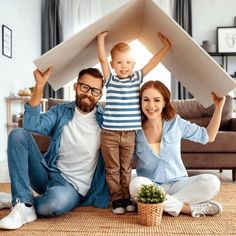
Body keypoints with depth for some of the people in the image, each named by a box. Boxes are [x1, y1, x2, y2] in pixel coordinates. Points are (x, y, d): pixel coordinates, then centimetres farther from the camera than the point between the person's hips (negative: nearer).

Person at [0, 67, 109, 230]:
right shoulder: (61, 112, 4)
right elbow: (32, 125, -14)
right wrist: (40, 85, -20)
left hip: (73, 186, -3)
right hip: (48, 175, 4)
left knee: (55, 203, -39)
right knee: (18, 135, -15)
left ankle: (24, 202, -3)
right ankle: (23, 205, -19)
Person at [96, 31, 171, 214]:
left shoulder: (137, 78, 7)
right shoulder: (110, 80, 1)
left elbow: (153, 62, 8)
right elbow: (102, 59, -7)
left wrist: (166, 46, 8)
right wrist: (101, 38, -7)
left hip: (129, 134, 2)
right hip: (109, 134, -2)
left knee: (126, 169, 14)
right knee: (113, 170, 6)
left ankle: (127, 199, 25)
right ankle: (117, 200, 17)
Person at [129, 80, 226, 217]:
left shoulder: (176, 123, 0)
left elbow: (208, 136, 11)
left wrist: (219, 107, 3)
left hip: (177, 184, 1)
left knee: (212, 182, -23)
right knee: (137, 183, -35)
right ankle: (191, 209, -21)